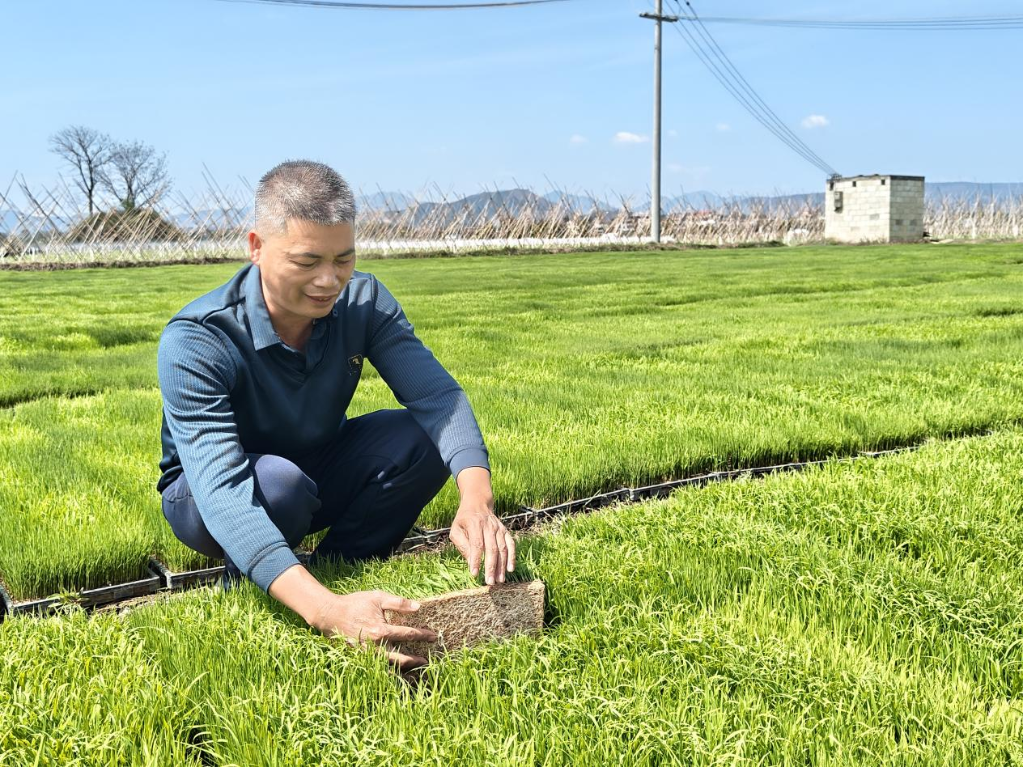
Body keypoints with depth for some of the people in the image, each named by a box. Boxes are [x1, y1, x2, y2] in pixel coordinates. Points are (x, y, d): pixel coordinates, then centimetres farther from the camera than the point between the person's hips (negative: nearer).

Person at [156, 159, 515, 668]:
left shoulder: (363, 300, -18)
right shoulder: (195, 342, -32)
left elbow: (437, 394, -29)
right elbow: (222, 490, -44)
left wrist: (476, 499, -50)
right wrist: (324, 610, -58)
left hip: (320, 472, 4)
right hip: (204, 501, -4)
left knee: (418, 438, -24)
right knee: (278, 482, -38)